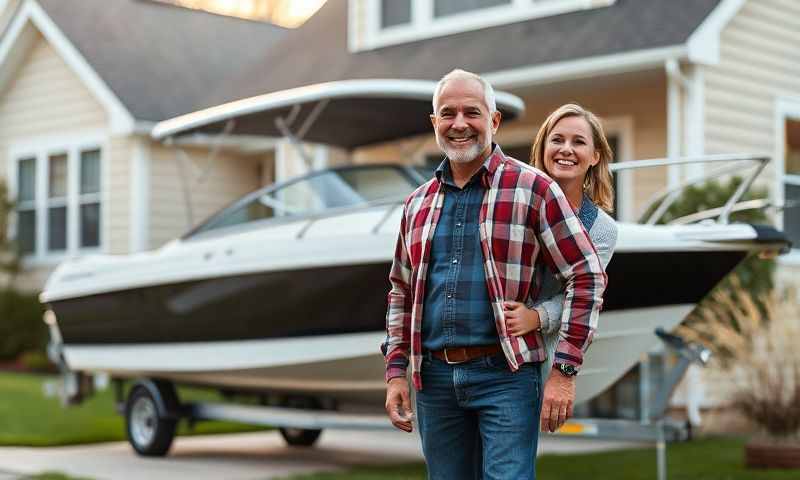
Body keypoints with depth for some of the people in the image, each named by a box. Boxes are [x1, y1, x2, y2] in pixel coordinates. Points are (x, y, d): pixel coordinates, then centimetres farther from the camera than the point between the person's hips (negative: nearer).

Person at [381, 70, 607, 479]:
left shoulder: (532, 189, -3)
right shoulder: (418, 204, 13)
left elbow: (586, 276, -5)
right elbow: (401, 291, 21)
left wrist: (565, 369, -10)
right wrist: (396, 371, 12)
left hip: (506, 374, -5)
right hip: (434, 379, 5)